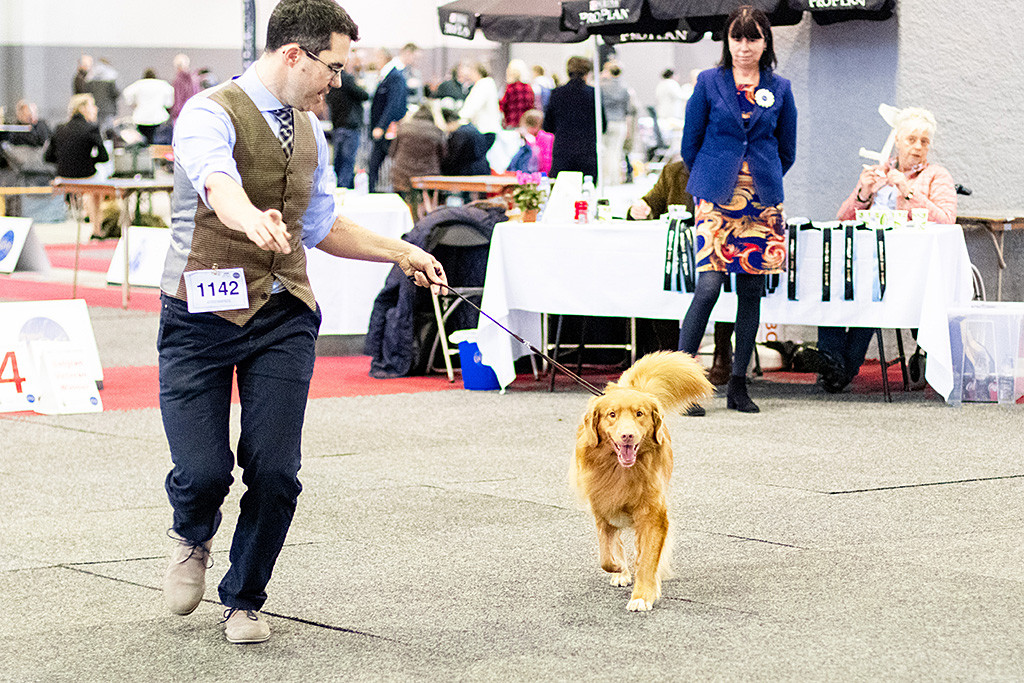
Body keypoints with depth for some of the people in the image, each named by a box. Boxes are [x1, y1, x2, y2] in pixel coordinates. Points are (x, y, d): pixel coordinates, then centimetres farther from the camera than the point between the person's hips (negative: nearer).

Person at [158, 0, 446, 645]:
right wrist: (254, 221, -54)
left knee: (275, 472, -5)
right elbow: (219, 186, -33)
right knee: (203, 472, -11)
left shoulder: (309, 132, 13)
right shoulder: (210, 115, -10)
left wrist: (402, 252, 24)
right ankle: (193, 539, 27)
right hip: (203, 314, -5)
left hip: (283, 316, 5)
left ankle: (244, 600, 18)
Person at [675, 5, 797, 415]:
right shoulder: (709, 83, 2)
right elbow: (691, 143, 9)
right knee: (710, 284, -15)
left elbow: (787, 150, 17)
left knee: (751, 290, 4)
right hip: (716, 197, -3)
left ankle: (738, 386, 12)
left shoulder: (779, 89, 8)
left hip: (762, 203, 3)